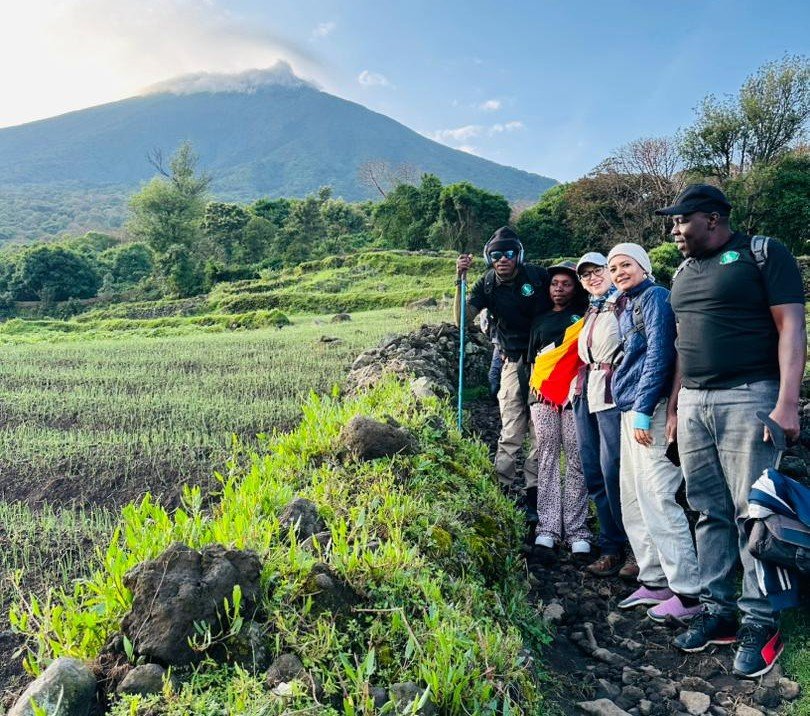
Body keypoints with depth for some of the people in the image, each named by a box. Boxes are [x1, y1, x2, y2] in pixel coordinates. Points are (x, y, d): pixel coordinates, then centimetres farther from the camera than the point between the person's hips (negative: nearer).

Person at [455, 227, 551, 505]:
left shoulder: (538, 276, -8)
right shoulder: (487, 285, -2)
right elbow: (463, 319, -12)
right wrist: (460, 280, -20)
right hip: (514, 363, 1)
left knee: (541, 429, 4)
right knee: (511, 432, -1)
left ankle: (533, 489, 15)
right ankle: (504, 487, 9)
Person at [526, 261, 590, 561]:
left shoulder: (584, 315, 14)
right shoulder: (540, 321, 24)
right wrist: (535, 385, 6)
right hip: (543, 394, 3)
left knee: (576, 460, -7)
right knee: (547, 459, -4)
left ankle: (577, 532, -5)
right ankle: (547, 531, -4)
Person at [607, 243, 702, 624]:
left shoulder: (655, 297, -5)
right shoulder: (625, 306, 20)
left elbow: (659, 354, -15)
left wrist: (643, 410, -19)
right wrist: (630, 410, 14)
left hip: (651, 410, -10)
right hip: (630, 411, 10)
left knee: (657, 501, -9)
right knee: (633, 502, 12)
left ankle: (688, 593, -1)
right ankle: (654, 582, 22)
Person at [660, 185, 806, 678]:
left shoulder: (763, 254, -3)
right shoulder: (684, 272, 17)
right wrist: (674, 407, 19)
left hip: (746, 398, -6)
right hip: (693, 403, 7)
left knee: (751, 512, -3)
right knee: (710, 512, 9)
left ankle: (761, 624, 9)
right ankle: (718, 612, 18)